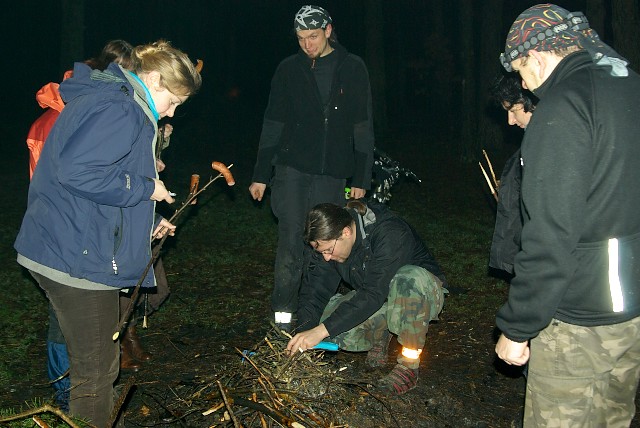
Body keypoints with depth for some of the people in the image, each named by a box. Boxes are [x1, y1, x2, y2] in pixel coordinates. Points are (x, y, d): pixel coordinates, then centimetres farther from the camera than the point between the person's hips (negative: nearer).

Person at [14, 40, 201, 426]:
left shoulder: (111, 102, 18)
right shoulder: (117, 110, -18)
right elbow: (77, 172, -30)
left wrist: (149, 221, 17)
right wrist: (146, 188, -18)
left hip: (76, 251, 11)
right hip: (77, 257, -11)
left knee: (99, 365, 23)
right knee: (96, 373, 1)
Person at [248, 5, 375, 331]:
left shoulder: (352, 69, 5)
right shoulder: (289, 69, 6)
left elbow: (363, 127, 5)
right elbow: (273, 124, 8)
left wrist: (361, 178, 1)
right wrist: (261, 175, 6)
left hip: (332, 174, 1)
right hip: (291, 170, -1)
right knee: (291, 240, -7)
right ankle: (283, 315, -1)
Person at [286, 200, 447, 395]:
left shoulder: (391, 234, -33)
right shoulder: (331, 239, -12)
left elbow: (374, 295, -39)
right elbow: (316, 284, -13)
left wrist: (321, 330, -43)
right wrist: (306, 331, -28)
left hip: (422, 292, -5)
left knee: (409, 278, -41)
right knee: (328, 317, -22)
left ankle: (409, 365, -26)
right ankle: (379, 334, 6)